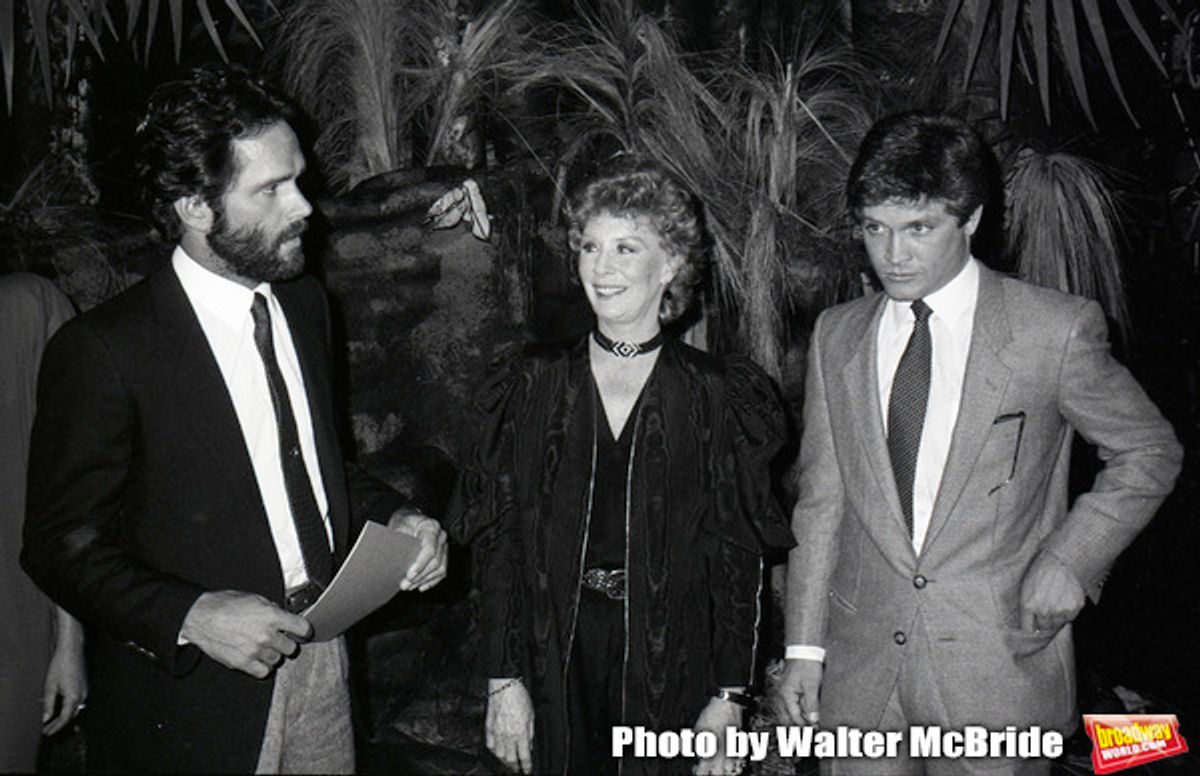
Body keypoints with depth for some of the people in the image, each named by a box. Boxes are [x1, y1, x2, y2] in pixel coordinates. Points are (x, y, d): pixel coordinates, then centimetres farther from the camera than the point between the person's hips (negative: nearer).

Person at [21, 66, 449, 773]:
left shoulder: (304, 303, 4)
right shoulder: (102, 350, -17)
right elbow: (61, 543, -12)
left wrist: (393, 516, -3)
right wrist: (191, 616, -25)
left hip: (322, 659, 6)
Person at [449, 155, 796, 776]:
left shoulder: (714, 395, -3)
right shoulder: (532, 385, 1)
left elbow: (740, 561, -2)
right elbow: (496, 543, 0)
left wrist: (729, 698, -7)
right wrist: (503, 679, -5)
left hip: (672, 673, -1)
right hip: (556, 663, 1)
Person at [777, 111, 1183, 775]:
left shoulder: (1057, 330, -7)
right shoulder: (836, 335, 5)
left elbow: (1149, 452, 5)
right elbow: (821, 499, 6)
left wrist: (1070, 559, -7)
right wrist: (805, 645, 3)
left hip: (999, 671, -3)